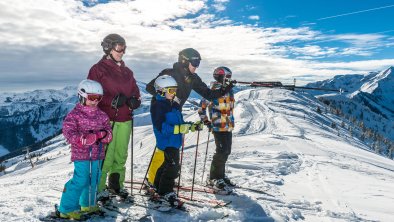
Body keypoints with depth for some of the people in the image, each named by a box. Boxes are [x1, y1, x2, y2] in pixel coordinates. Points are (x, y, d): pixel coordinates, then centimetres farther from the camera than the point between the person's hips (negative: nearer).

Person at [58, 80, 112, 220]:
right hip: (81, 155, -5)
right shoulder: (74, 115, -7)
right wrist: (95, 137, -22)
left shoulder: (102, 116, 8)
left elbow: (109, 135, 5)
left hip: (97, 155, 6)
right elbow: (70, 135, -17)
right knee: (81, 181, -8)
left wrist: (102, 135, -20)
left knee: (93, 180, 14)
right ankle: (67, 209, 8)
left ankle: (88, 204, 35)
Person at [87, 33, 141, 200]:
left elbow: (135, 92, 19)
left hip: (125, 120, 6)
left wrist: (134, 101, -3)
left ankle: (116, 184, 27)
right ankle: (99, 187, 8)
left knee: (121, 155, 11)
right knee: (105, 155, -7)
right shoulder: (98, 69, 0)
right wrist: (112, 101, -17)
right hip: (106, 120, -5)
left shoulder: (127, 72, 18)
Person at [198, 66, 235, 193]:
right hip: (218, 127, -8)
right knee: (221, 152, -8)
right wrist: (206, 121, -8)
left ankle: (220, 175, 27)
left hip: (228, 127, 8)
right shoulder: (214, 91, -11)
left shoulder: (228, 90, 13)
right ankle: (214, 179, 5)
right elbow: (202, 106, -9)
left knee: (226, 152, 13)